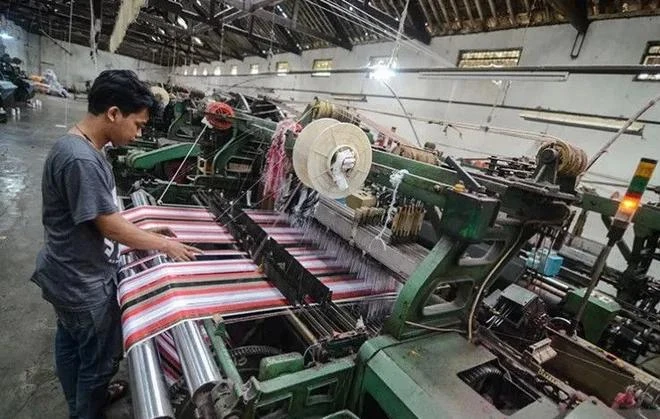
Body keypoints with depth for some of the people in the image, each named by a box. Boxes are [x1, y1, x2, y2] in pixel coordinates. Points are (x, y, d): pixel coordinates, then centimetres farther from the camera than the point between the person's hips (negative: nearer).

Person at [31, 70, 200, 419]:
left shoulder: (81, 147, 1)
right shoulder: (81, 160, -30)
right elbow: (112, 228, -24)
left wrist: (145, 234, 5)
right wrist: (164, 244, -12)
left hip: (69, 276, 10)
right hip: (84, 284, -10)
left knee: (70, 347, 28)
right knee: (100, 360, 13)